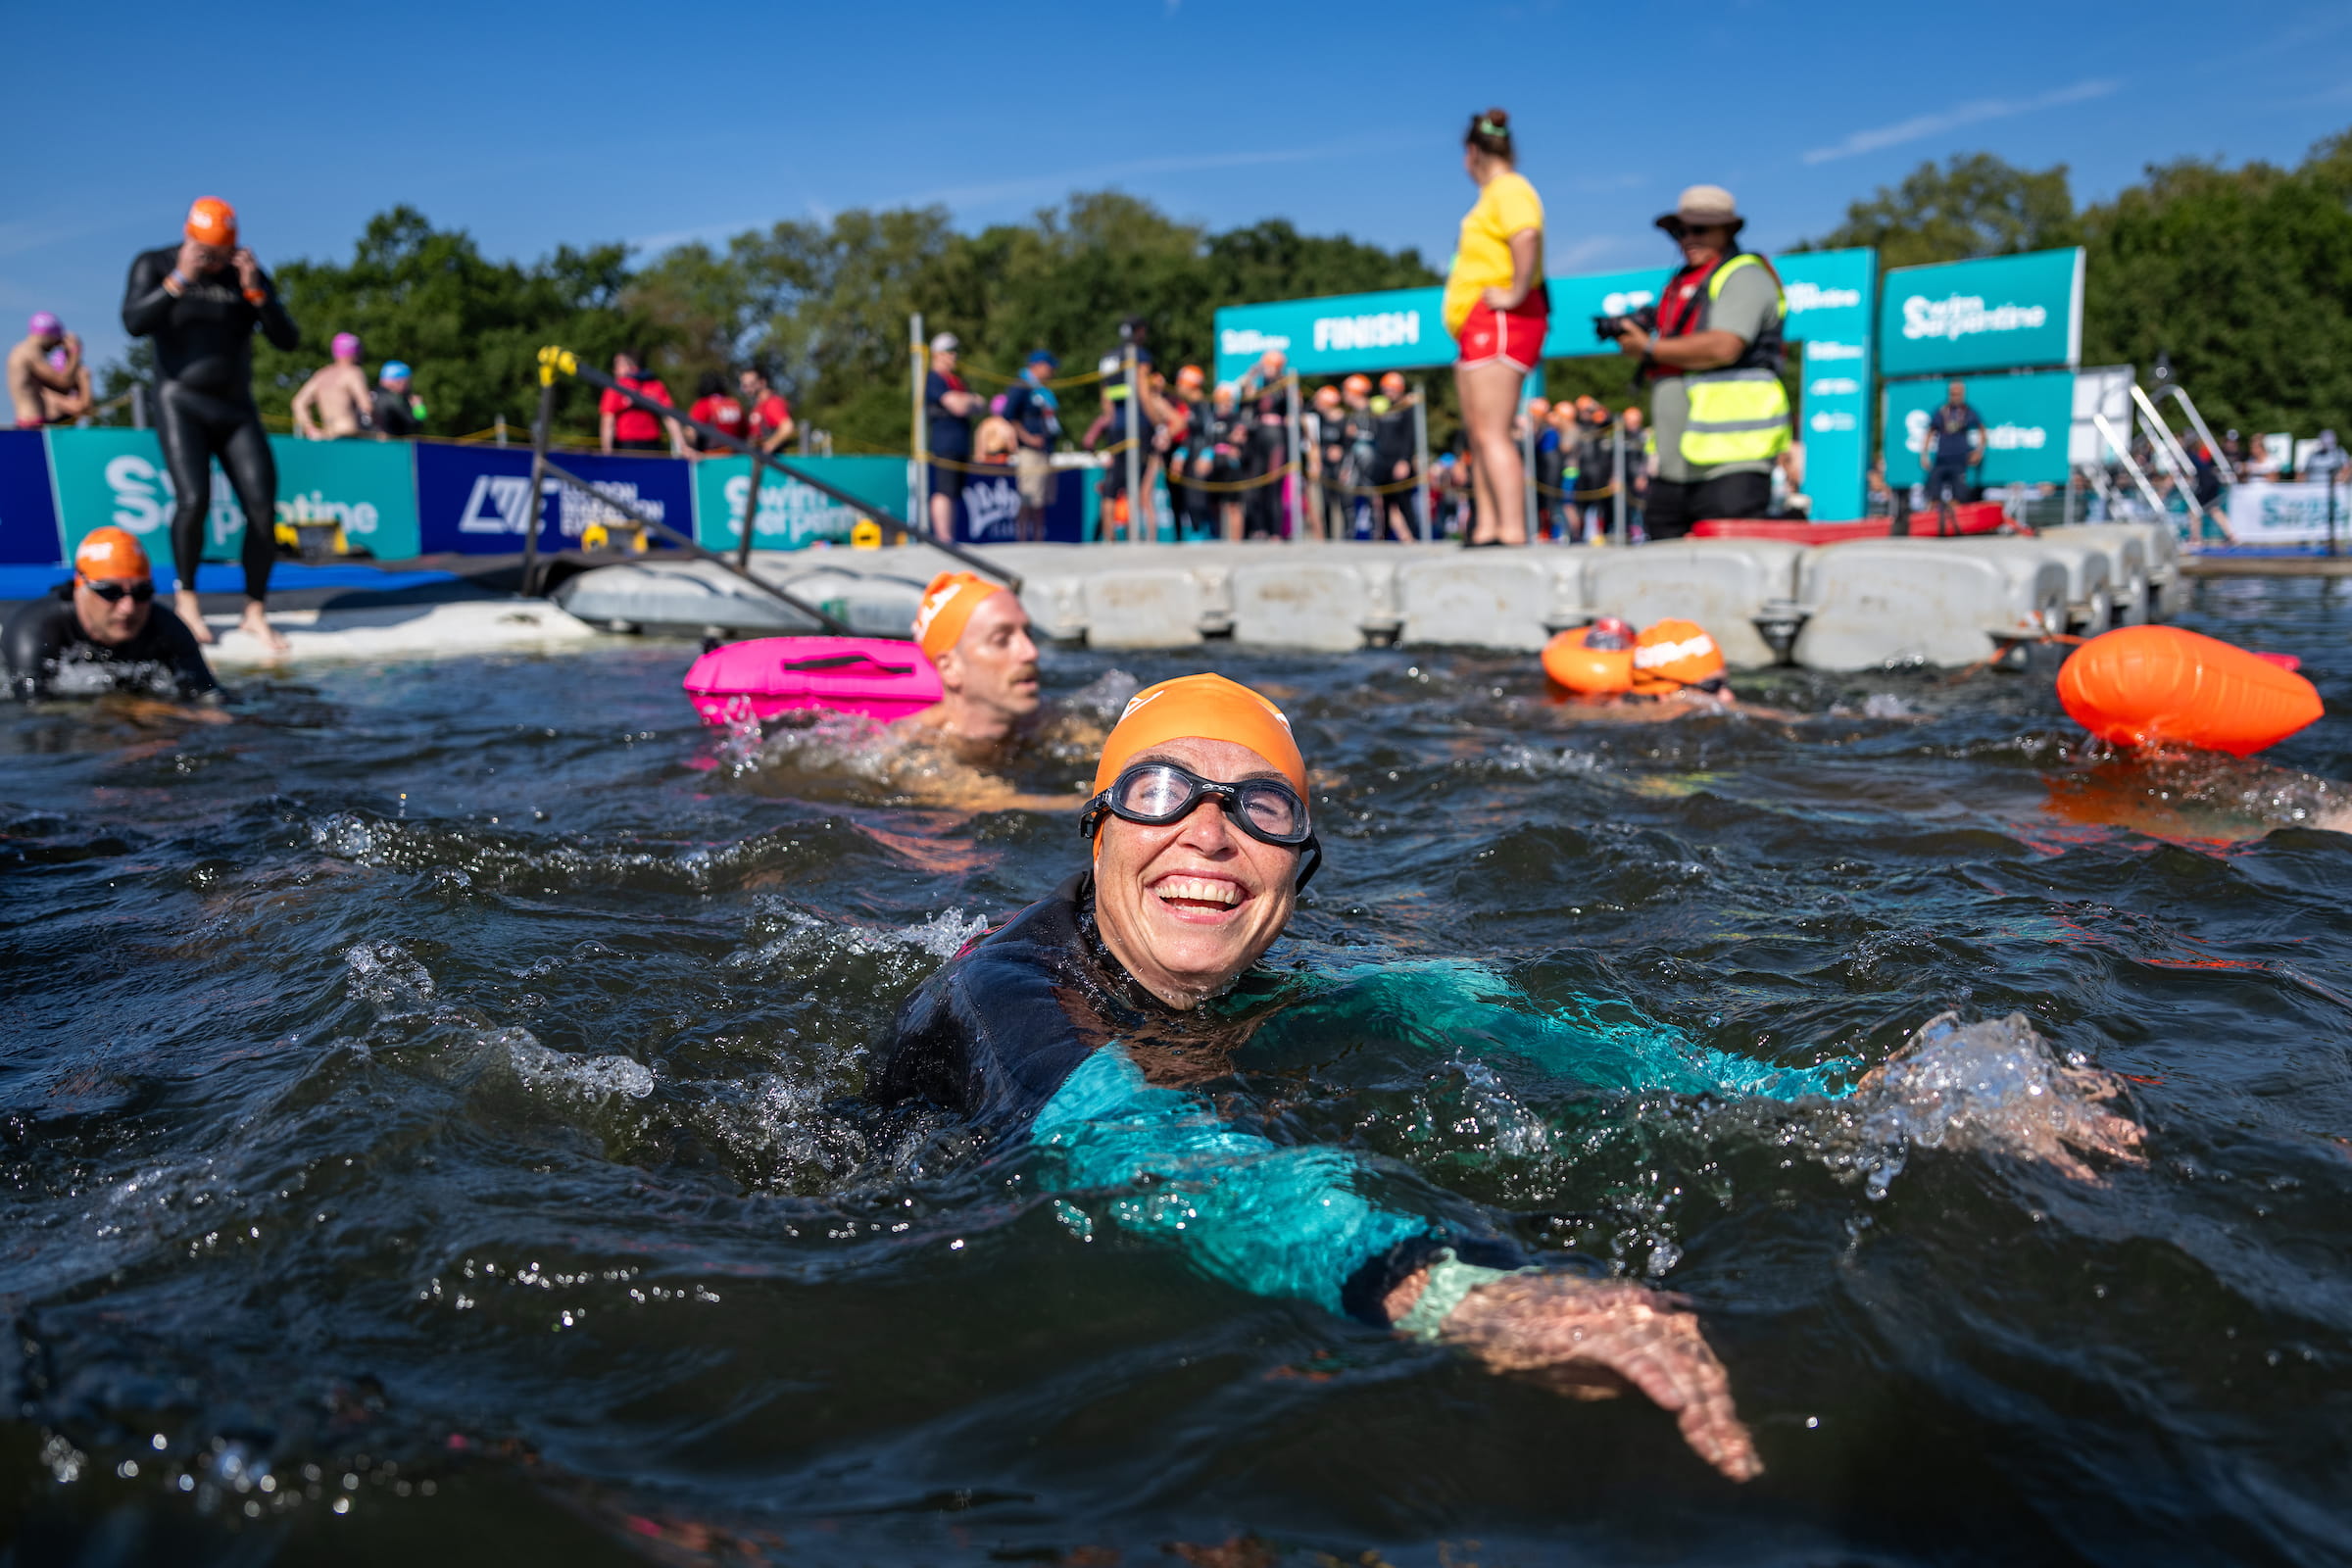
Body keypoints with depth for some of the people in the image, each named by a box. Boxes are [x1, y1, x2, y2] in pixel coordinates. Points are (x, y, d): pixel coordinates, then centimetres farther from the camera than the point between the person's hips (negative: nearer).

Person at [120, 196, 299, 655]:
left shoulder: (249, 273, 6)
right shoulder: (154, 266, 1)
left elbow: (287, 339, -2)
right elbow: (134, 324, -14)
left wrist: (256, 292, -16)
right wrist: (179, 281, -21)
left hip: (237, 409, 3)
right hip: (181, 404, -3)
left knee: (263, 508, -11)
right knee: (193, 500, -21)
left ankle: (255, 613, 0)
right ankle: (186, 599, 1)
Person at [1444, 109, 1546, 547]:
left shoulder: (1509, 189, -10)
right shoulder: (1496, 193, 20)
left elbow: (1527, 237, -29)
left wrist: (1515, 294, -24)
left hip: (1500, 323, -11)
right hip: (1482, 329, 11)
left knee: (1492, 433, -16)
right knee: (1476, 430, 12)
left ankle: (1513, 535, -20)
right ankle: (1486, 529, 15)